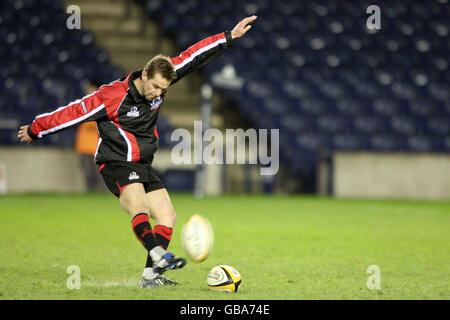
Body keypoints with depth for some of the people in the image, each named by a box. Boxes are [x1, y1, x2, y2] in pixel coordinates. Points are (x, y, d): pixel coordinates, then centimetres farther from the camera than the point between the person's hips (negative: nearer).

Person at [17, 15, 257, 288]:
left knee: (168, 216, -3)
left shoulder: (160, 80, -2)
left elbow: (194, 57, 1)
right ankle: (159, 256, -52)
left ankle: (151, 275, -7)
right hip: (116, 164, -8)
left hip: (143, 166, 8)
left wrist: (229, 37, -1)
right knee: (138, 205, -33)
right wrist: (35, 130, -3)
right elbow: (74, 112, -11)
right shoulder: (113, 95, -19)